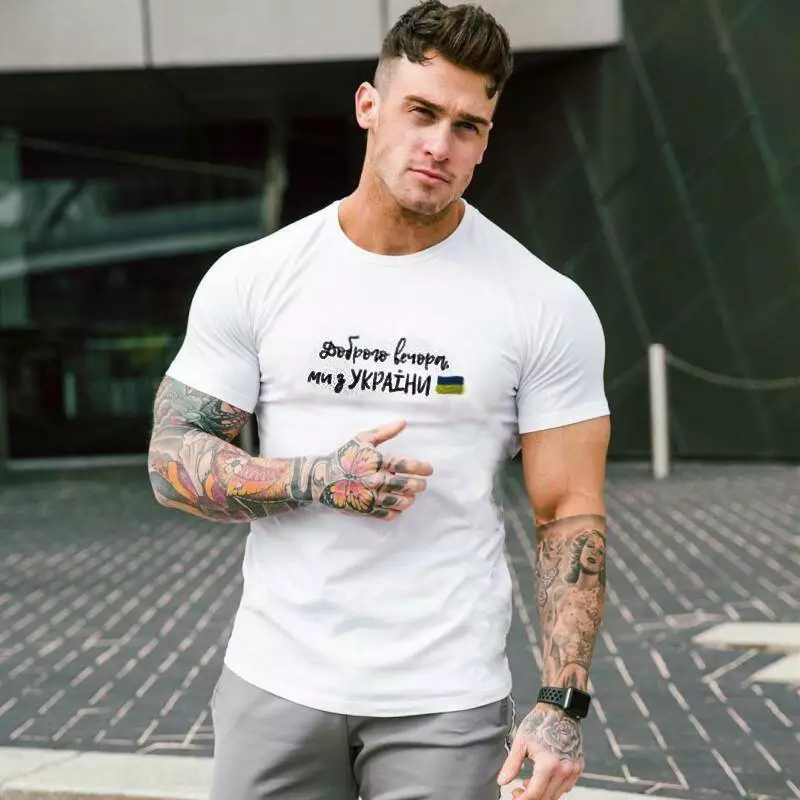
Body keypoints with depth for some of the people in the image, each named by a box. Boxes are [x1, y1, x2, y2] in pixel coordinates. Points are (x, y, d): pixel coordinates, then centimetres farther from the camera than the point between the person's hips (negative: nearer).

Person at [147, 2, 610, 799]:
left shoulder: (547, 305, -5)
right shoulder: (253, 277, -1)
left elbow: (569, 515, -4)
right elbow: (173, 461, 0)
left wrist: (561, 703, -11)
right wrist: (316, 479, -17)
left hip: (448, 701, -1)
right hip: (276, 682, 2)